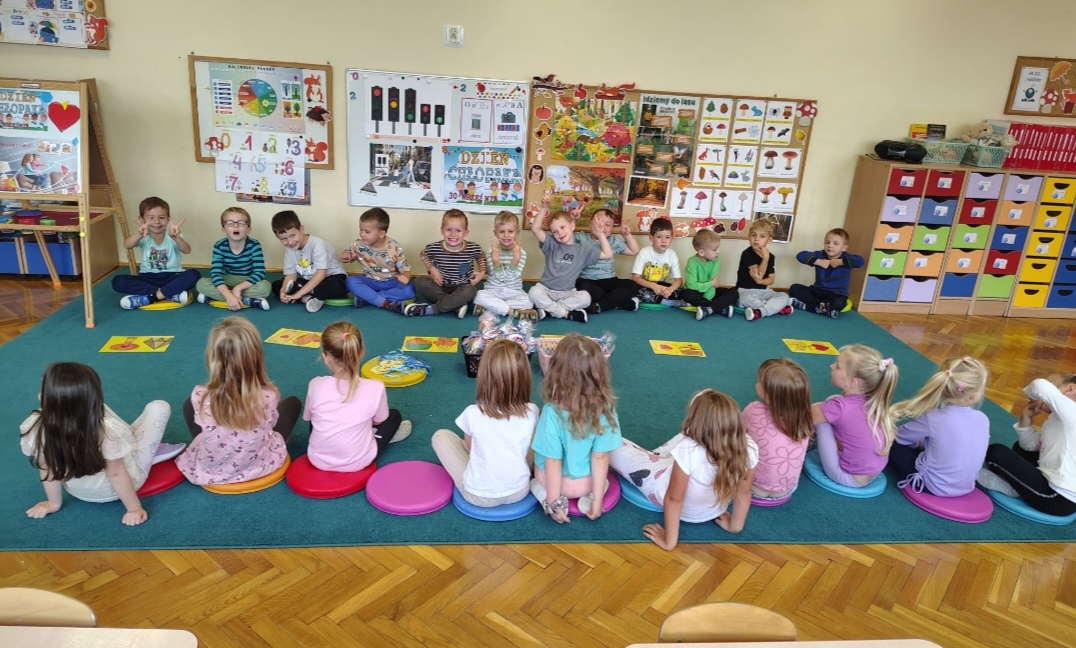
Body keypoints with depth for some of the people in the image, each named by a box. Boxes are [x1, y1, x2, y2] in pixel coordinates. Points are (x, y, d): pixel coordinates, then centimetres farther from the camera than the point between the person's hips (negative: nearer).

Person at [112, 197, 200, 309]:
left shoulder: (172, 235, -6)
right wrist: (139, 234, -48)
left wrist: (176, 237, -47)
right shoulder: (143, 237, -4)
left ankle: (149, 298, -25)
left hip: (171, 277, -2)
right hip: (148, 278, 2)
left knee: (193, 274, -30)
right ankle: (171, 294, -26)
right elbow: (127, 245, -26)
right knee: (118, 281, -22)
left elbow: (187, 250, -26)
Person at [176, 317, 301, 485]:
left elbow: (202, 425, -4)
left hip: (210, 472, 1)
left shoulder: (200, 397, -27)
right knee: (292, 402, 17)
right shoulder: (268, 396, -28)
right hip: (260, 467, -1)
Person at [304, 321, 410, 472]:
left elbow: (307, 417, 1)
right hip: (358, 462, -1)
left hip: (318, 460, 1)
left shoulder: (316, 386, -19)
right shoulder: (375, 388, -22)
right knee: (394, 415, 20)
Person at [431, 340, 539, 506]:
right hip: (520, 491, 2)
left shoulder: (473, 414, -24)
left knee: (441, 436, 14)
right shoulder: (532, 412, -18)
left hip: (478, 496, -2)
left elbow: (469, 447, -3)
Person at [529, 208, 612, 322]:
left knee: (585, 297, -29)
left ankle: (548, 309, -25)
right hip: (546, 289, -1)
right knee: (534, 292, -35)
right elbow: (535, 228, -11)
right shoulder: (551, 244, 2)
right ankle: (567, 314, -24)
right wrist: (544, 208, -17)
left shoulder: (583, 249, 6)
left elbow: (608, 254, 5)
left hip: (567, 293, 1)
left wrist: (601, 234, 0)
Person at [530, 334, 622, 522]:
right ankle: (589, 496, 7)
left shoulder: (552, 412, -31)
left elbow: (553, 462, -24)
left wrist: (554, 502, -11)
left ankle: (543, 492, 4)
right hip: (586, 482, 1)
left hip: (555, 480, -1)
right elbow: (600, 458, -19)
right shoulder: (605, 408, -25)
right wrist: (597, 499, -9)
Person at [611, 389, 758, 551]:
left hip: (674, 498, -4)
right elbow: (744, 493, -12)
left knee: (612, 444, 8)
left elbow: (673, 500, -29)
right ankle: (658, 457, 44)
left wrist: (669, 542, -14)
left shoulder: (688, 451, -40)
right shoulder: (749, 448, -27)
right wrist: (736, 525, 6)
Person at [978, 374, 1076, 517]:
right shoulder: (1055, 419, 15)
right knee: (1019, 448, 29)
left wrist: (1031, 392, -8)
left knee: (996, 452, -13)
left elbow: (1041, 387, -31)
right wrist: (1026, 417, 5)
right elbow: (1030, 445, 18)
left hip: (1059, 497, -11)